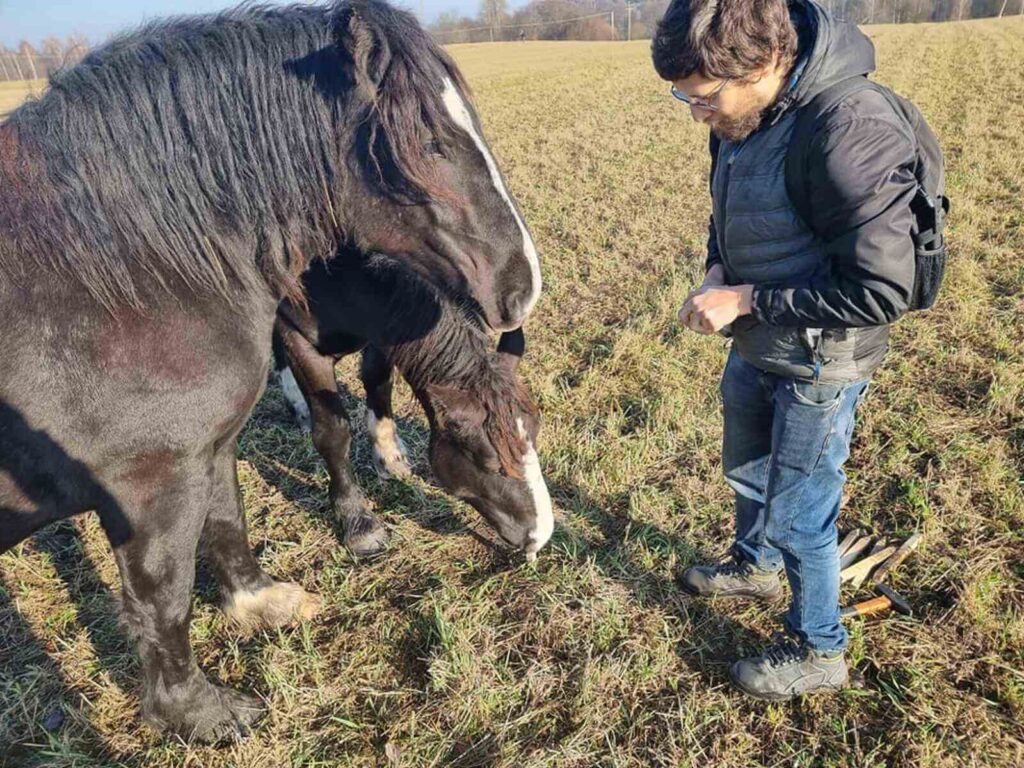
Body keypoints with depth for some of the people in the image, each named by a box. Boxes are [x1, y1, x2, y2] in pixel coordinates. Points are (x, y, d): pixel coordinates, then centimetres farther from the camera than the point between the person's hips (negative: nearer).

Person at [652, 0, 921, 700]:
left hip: (819, 367, -8)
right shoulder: (744, 119, -4)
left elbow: (882, 293, -29)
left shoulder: (853, 135, -30)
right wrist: (717, 274, -7)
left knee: (798, 514, 6)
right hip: (755, 348, 8)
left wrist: (746, 299, -25)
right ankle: (756, 568, 56)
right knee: (747, 470, 27)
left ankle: (818, 653, 32)